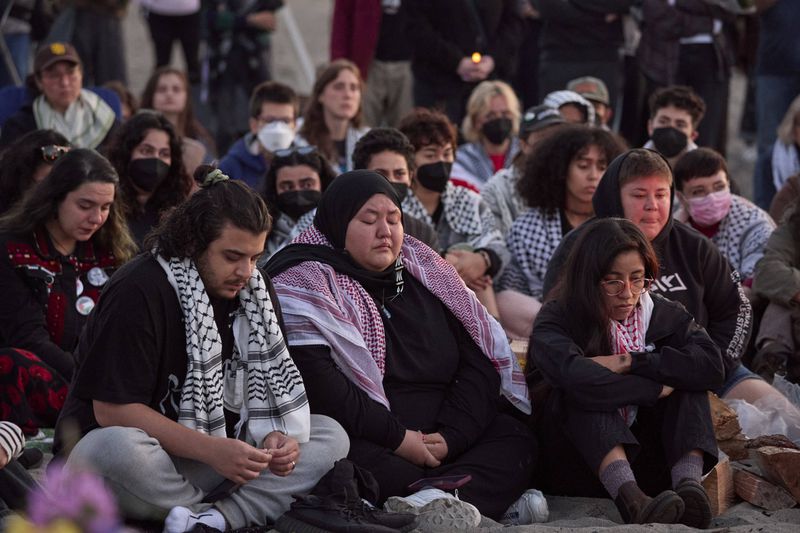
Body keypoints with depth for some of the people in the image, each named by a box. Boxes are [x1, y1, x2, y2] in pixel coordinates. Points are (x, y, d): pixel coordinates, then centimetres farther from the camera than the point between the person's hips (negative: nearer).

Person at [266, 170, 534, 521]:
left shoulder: (426, 273, 17)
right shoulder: (306, 285, -2)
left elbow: (481, 361, 11)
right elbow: (316, 383, -17)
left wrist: (451, 435, -7)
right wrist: (398, 437, -18)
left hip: (439, 441, 7)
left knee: (515, 439, -18)